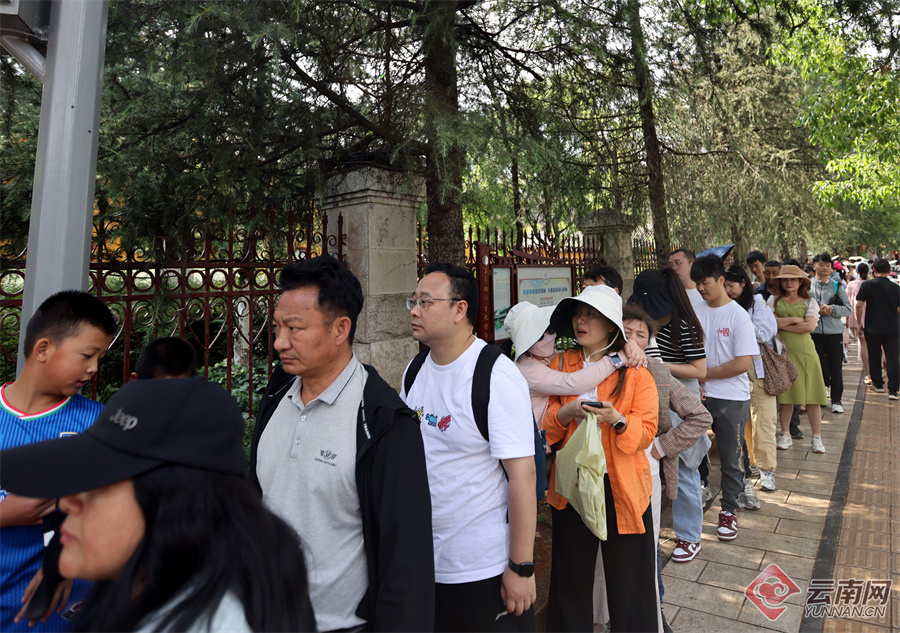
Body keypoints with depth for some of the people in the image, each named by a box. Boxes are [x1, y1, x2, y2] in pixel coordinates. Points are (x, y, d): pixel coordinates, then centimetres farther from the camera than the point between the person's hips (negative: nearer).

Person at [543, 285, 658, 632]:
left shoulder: (634, 370, -4)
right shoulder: (560, 365, 3)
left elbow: (647, 431, -7)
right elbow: (543, 424, 3)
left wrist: (617, 419, -25)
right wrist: (563, 414, -17)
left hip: (621, 486, -2)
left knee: (627, 575, 9)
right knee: (572, 574, 15)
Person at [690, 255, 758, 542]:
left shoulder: (738, 315, -10)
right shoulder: (696, 312, 2)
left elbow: (743, 363, -15)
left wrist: (706, 375, -10)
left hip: (731, 399, -3)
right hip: (700, 395, 4)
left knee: (730, 459, 9)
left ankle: (729, 511, 27)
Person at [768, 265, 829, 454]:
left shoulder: (810, 302, 8)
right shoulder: (774, 300, 9)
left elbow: (810, 326, -7)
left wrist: (783, 324, -6)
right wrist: (795, 320, -6)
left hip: (805, 351, 0)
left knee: (812, 396, 0)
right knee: (785, 395, 3)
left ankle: (817, 437, 11)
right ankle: (785, 435, 16)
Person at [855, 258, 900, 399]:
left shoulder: (867, 285, -5)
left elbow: (859, 305, -9)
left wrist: (859, 323, 1)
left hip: (873, 328, -1)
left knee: (874, 357, 15)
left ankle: (878, 384, 26)